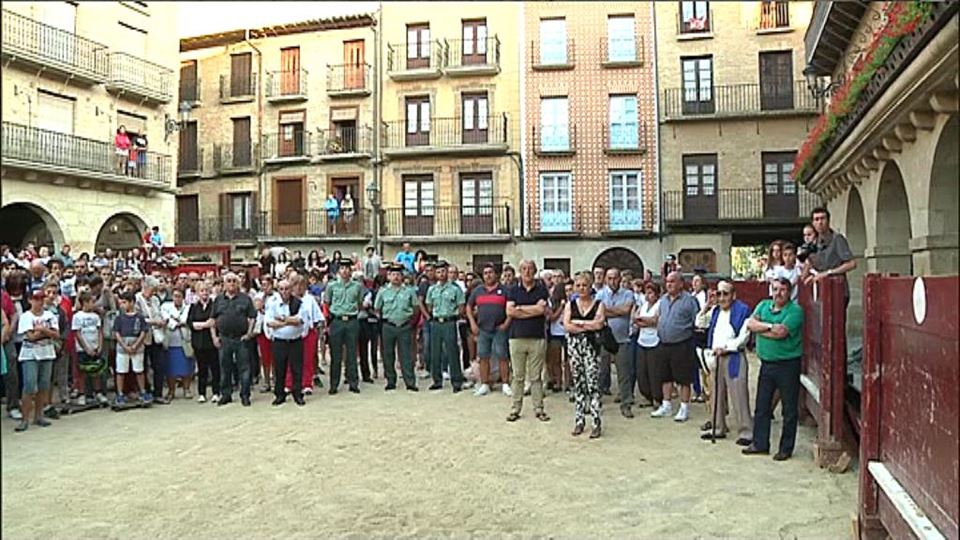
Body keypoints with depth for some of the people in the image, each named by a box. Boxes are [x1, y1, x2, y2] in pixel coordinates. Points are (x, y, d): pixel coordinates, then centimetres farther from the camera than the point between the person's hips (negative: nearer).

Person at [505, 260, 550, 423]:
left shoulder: (542, 290, 6)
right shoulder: (513, 290, 9)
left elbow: (541, 309, -10)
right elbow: (509, 311, -5)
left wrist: (520, 308, -4)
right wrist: (533, 311, -7)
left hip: (537, 338, -1)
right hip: (517, 337, 1)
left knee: (536, 376, 4)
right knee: (517, 376, 5)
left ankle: (539, 408, 11)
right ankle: (515, 408, 12)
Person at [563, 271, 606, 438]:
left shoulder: (598, 304, 3)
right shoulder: (571, 305, 8)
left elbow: (598, 324, -13)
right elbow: (566, 326, -5)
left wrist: (577, 322, -6)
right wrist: (589, 326, -9)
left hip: (592, 346, -3)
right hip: (574, 346, 3)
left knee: (593, 384, -6)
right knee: (578, 384, 8)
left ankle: (597, 423, 0)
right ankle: (579, 421, 17)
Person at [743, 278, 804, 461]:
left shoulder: (795, 311, -10)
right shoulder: (763, 305, 9)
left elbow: (781, 333, -22)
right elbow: (750, 324, -4)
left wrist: (760, 328, -10)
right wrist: (770, 326, -17)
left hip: (787, 365, -6)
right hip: (766, 363, 6)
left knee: (789, 409, 5)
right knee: (761, 406, 12)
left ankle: (786, 449, 15)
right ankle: (760, 444, 24)